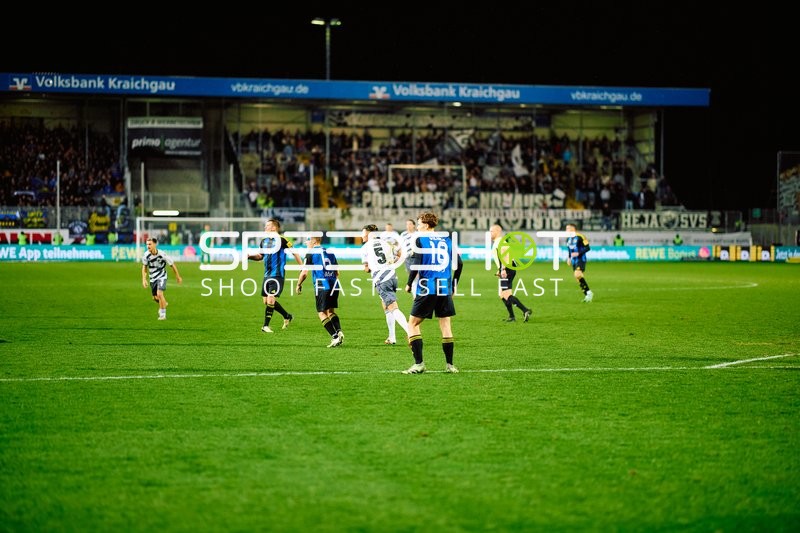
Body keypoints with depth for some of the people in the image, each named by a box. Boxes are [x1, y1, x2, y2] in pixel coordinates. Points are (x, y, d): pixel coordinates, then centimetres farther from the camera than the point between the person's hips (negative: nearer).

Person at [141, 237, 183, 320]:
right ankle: (164, 304, 47)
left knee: (159, 294, -23)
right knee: (155, 298, 11)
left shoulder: (162, 255, -23)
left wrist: (178, 276, 3)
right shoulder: (146, 255, -13)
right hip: (152, 278, 4)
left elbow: (172, 265, -8)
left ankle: (163, 314, -9)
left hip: (162, 277, -4)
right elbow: (144, 267, 6)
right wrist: (144, 279, -3)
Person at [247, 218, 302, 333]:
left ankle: (266, 325, -4)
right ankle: (287, 316, 28)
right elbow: (260, 256, 22)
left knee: (271, 300, -14)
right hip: (267, 275, 8)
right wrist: (249, 256, 4)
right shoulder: (264, 241, 9)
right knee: (266, 301, 9)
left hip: (277, 275, -8)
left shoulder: (281, 240, -11)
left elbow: (294, 253, -5)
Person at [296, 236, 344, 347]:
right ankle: (339, 331, -6)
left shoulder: (311, 254, 0)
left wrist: (299, 285, 12)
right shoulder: (330, 252, 17)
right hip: (334, 285, 6)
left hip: (322, 287, -6)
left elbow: (304, 273, -3)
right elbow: (337, 272, 19)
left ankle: (335, 337, -13)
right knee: (331, 311, 17)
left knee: (322, 313, 0)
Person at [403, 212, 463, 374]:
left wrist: (409, 284, 2)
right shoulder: (447, 240, 11)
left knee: (413, 324, 4)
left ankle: (419, 363, -6)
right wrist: (453, 286, 18)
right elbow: (459, 263, 8)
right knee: (445, 325, 10)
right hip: (445, 288, 4)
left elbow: (417, 264, -11)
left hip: (426, 289, -4)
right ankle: (449, 365, 9)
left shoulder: (420, 240, -2)